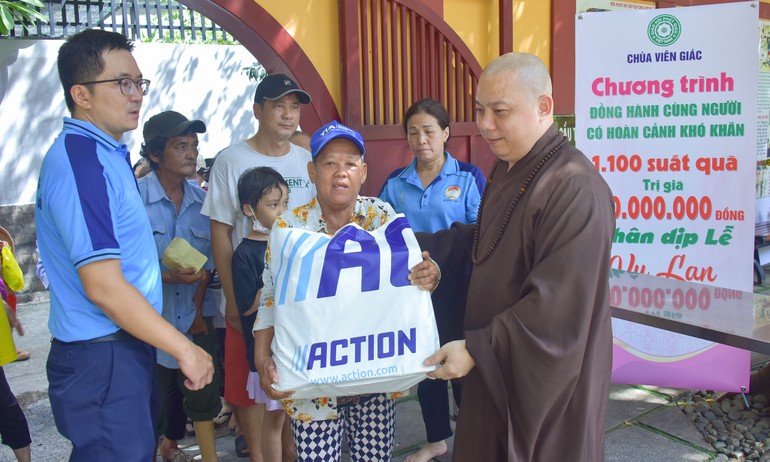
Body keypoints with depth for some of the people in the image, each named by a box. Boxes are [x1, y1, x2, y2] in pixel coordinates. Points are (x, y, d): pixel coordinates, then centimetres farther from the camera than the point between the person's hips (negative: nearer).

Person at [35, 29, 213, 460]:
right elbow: (103, 287, -25)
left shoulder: (103, 154, 11)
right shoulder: (79, 160, -20)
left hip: (125, 348, 10)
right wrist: (184, 349, -19)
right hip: (102, 359, -9)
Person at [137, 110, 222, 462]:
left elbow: (207, 261, 7)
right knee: (155, 400, 4)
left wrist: (198, 308, 1)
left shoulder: (201, 199, 3)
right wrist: (168, 276, -24)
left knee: (202, 392, 10)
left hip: (193, 319, 5)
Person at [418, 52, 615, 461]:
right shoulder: (506, 170, 7)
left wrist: (477, 349, -24)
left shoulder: (575, 188, -24)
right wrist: (428, 247, 9)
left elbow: (557, 308, -26)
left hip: (547, 379, -8)